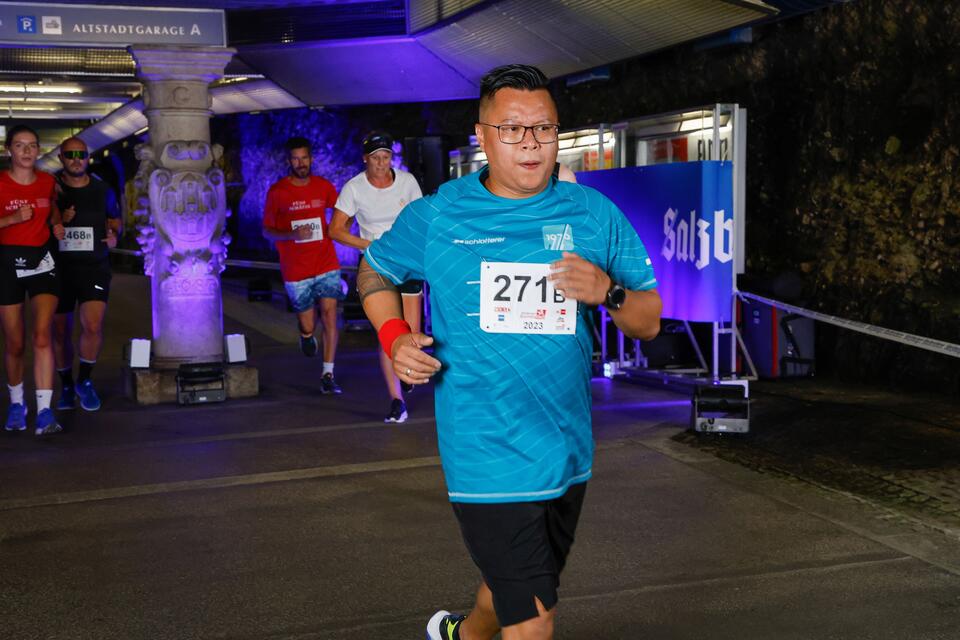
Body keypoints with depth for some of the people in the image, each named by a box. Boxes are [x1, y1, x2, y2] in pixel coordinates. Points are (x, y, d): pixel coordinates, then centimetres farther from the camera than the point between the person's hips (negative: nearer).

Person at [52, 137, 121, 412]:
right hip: (59, 266, 0)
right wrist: (59, 222, -13)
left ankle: (84, 381, 5)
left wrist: (114, 236, 0)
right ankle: (66, 386, 25)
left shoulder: (103, 191, 6)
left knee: (93, 326, -16)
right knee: (60, 330, 7)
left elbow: (114, 220, 22)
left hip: (94, 266, 0)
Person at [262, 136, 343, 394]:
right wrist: (292, 234, -19)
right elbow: (267, 230, -1)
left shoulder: (324, 187, 4)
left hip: (326, 265, 1)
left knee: (330, 316, -11)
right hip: (296, 271, -1)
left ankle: (328, 375, -5)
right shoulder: (277, 192, -5)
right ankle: (306, 334, 43)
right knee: (308, 327, 4)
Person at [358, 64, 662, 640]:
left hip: (568, 453, 4)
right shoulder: (436, 217, -4)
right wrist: (394, 336, -5)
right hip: (487, 457, -4)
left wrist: (608, 291, -18)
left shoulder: (596, 215, 1)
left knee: (516, 591, 26)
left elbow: (649, 323, 4)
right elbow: (374, 271, 13)